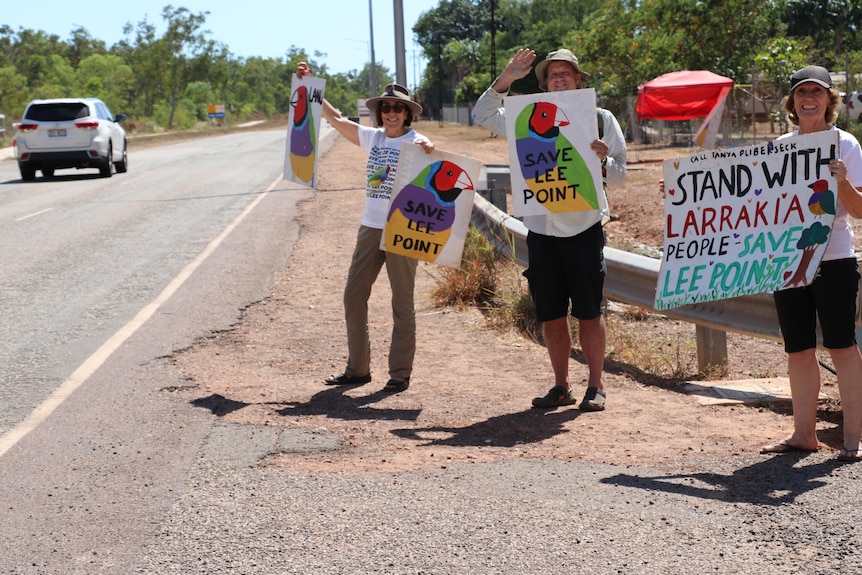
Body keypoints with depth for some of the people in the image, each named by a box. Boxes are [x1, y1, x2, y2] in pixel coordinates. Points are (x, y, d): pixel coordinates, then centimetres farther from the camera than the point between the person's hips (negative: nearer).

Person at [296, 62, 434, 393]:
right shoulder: (372, 138, 10)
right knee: (353, 297, 6)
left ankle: (400, 373, 8)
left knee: (402, 303, 1)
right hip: (370, 227, 6)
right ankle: (357, 369, 16)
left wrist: (429, 153, -46)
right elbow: (334, 117, 14)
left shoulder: (415, 142, -6)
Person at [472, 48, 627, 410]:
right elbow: (482, 115, 9)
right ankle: (561, 387, 15)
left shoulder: (601, 119, 6)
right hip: (541, 228, 2)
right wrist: (506, 79, -1)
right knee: (551, 315, 6)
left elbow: (619, 174, 6)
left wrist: (603, 161, -17)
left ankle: (595, 387, 8)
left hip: (584, 228, -2)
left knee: (588, 312, -1)